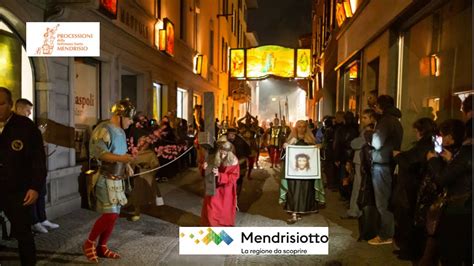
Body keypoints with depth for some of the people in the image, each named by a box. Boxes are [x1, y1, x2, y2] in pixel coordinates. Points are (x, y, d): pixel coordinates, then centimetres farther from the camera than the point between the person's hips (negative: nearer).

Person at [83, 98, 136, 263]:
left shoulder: (121, 131, 13)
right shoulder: (103, 129, -14)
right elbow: (99, 153, -24)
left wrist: (127, 165, 5)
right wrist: (121, 158, -34)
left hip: (117, 179, 9)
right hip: (105, 179, -9)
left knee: (114, 214, 10)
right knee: (110, 215, -12)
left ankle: (102, 247, 23)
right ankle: (89, 244, 9)